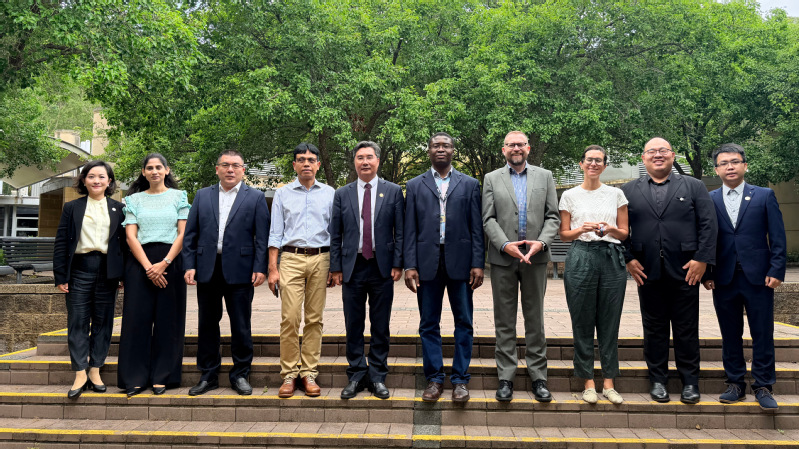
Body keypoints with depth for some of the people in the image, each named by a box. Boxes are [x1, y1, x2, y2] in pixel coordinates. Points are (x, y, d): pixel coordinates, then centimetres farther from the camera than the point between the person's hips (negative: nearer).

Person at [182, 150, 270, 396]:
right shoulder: (202, 195, 12)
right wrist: (189, 265, 0)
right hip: (207, 269, 3)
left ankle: (240, 374, 18)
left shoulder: (255, 197, 4)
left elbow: (262, 237, -1)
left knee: (241, 326, 4)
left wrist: (260, 268, -10)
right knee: (207, 324, 9)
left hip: (240, 271, -2)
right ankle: (208, 375, 21)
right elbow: (190, 234, 9)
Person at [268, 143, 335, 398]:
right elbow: (275, 234, 8)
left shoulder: (329, 193, 11)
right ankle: (289, 375, 3)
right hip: (291, 258, 0)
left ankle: (309, 374, 10)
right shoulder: (283, 194, 11)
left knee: (314, 319, 2)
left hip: (320, 258, 1)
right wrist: (273, 269, 0)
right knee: (289, 318, -6)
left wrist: (335, 267, 1)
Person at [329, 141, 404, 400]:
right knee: (353, 326, 7)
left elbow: (400, 231, 2)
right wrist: (336, 267, 2)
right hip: (353, 267, 1)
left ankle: (377, 377, 17)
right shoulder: (342, 194, 8)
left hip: (382, 267, -1)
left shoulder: (393, 191, 4)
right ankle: (356, 376, 18)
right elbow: (335, 235, 8)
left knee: (380, 327, 6)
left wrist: (398, 264, -5)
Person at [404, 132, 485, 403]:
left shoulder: (469, 185, 9)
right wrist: (410, 265, -3)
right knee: (429, 324, 5)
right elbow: (410, 229, 6)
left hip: (460, 262, 0)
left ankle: (460, 379, 13)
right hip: (428, 262, 1)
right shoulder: (415, 186, 11)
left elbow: (476, 228, 4)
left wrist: (478, 264, -5)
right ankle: (434, 378, 16)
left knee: (464, 322, 3)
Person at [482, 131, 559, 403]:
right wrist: (506, 245, -14)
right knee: (504, 322, 5)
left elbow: (553, 216, 4)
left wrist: (541, 242, -12)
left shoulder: (545, 176, 10)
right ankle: (505, 378, 13)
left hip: (535, 258, 1)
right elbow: (488, 219, 0)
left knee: (535, 320, 7)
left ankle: (538, 377, 16)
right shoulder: (492, 179, 8)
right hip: (503, 259, 0)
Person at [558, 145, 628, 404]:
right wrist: (582, 229, -12)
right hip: (581, 258, -1)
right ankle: (588, 383, 10)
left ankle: (608, 383, 11)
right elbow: (564, 234, 7)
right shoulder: (570, 195, 8)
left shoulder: (616, 194, 10)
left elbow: (624, 233, 11)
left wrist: (611, 229, -11)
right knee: (583, 322, 1)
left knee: (610, 322, 3)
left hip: (611, 259, 1)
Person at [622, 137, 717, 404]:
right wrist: (629, 259, -5)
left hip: (685, 271, -1)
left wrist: (701, 259, -8)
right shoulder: (628, 191, 9)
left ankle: (690, 382, 17)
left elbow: (708, 224, 1)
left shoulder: (694, 187, 8)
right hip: (647, 272, 1)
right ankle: (658, 380, 19)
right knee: (654, 329, 8)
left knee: (687, 329, 6)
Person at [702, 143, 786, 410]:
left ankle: (763, 387, 14)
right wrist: (706, 275, -1)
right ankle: (735, 384, 19)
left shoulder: (764, 196, 4)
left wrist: (776, 271, -7)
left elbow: (777, 237, 1)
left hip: (758, 277, -1)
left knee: (762, 335, 3)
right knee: (730, 335, 8)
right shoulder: (709, 200, 6)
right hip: (724, 279, 1)